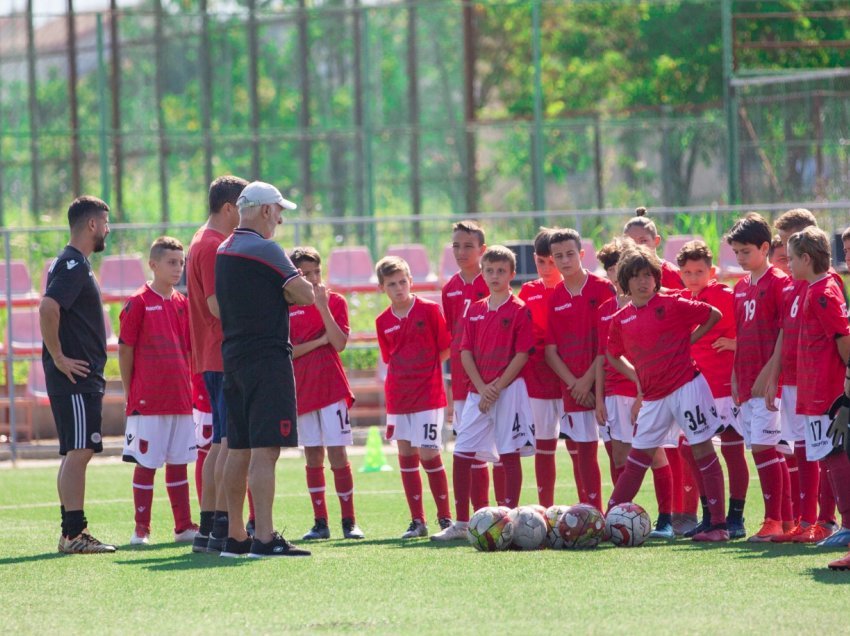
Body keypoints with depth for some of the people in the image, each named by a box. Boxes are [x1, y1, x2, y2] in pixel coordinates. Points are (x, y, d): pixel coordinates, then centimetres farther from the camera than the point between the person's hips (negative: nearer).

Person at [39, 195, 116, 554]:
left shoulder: (74, 264, 19)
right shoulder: (73, 265, -13)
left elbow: (50, 309, 27)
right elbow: (48, 309, -26)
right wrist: (59, 358, -21)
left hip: (83, 378, 10)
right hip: (75, 378, -10)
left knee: (77, 454, 11)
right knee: (78, 452, -11)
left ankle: (73, 533, 15)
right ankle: (73, 534, -12)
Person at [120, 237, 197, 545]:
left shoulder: (182, 304, 10)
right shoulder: (138, 303, -7)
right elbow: (125, 349, -6)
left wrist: (190, 387, 9)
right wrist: (130, 393, -5)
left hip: (180, 398, 6)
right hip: (148, 401, -6)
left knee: (179, 462, 9)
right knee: (146, 464, -2)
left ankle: (184, 527, 14)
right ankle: (141, 529, 4)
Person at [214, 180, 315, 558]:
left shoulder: (224, 251, 14)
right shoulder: (264, 250, -12)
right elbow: (305, 295, -15)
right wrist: (288, 292, 6)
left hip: (232, 357, 9)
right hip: (267, 357, -9)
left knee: (238, 449, 12)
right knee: (265, 449, -12)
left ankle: (235, 537, 16)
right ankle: (264, 538, -18)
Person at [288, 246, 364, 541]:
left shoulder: (335, 301, 2)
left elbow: (340, 343, -10)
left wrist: (323, 307, -17)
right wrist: (318, 342, -10)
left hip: (331, 386, -2)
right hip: (302, 389, 2)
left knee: (337, 452, -6)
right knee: (313, 455, 5)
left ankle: (349, 522, -2)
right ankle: (320, 522, 9)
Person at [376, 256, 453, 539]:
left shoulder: (429, 310, -5)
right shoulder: (383, 321, 7)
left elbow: (445, 349, 0)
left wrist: (424, 369, -2)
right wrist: (402, 376, 4)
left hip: (429, 395, -5)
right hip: (397, 396, 5)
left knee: (428, 454, -9)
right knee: (406, 454, 4)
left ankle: (445, 518, 3)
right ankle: (417, 521, 11)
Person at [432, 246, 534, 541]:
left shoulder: (519, 310, -3)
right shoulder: (475, 311, 12)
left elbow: (522, 354, -9)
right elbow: (466, 352, 8)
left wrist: (497, 387, -14)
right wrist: (482, 388, -7)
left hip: (509, 389, -5)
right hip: (477, 391, 5)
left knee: (509, 455, -4)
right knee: (461, 454, 1)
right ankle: (461, 524, 8)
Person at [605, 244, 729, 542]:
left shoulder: (672, 304, -5)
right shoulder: (621, 319, 8)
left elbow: (713, 315, 1)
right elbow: (613, 354, 24)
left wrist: (689, 340, -2)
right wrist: (636, 376, 11)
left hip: (685, 386, -5)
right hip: (653, 395, 5)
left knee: (703, 450, -4)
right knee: (637, 458, 10)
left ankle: (719, 525, -3)